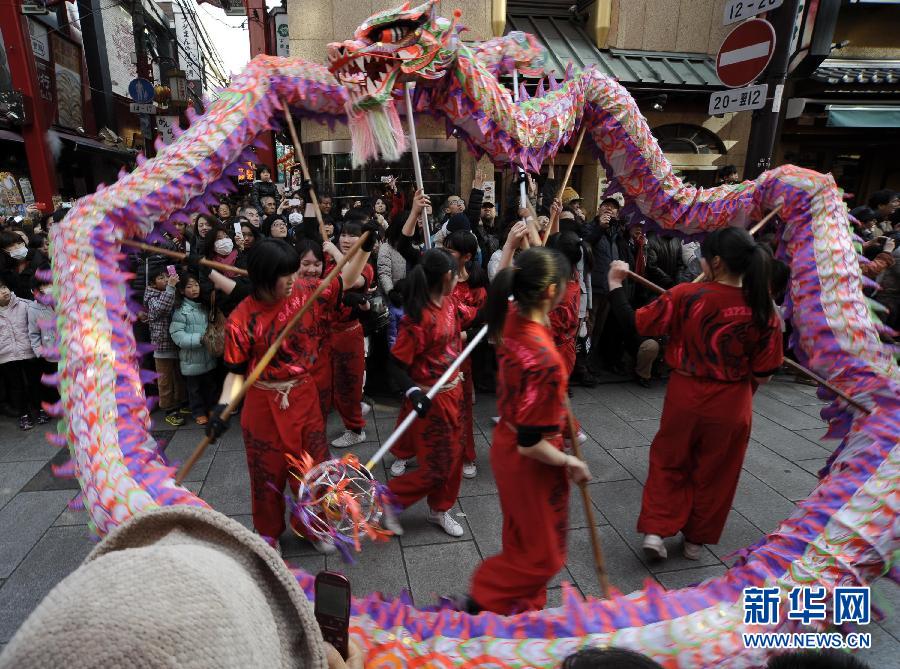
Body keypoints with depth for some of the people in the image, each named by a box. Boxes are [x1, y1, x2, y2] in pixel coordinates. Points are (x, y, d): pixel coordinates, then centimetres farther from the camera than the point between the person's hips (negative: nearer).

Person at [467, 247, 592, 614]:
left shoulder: (512, 318, -12)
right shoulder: (544, 358, -35)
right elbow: (531, 445, -27)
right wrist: (569, 462, -14)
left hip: (506, 442, 9)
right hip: (530, 462, -9)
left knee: (523, 541, 28)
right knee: (543, 554, 18)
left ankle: (522, 607, 50)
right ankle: (485, 602, 32)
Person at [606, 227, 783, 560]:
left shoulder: (685, 296, -17)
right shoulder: (763, 309, -11)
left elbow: (634, 324, -12)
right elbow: (763, 373, -6)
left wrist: (615, 284, -1)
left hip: (684, 395, -1)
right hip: (732, 404, 1)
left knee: (669, 462, 20)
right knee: (714, 472, 19)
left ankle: (655, 530, 15)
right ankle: (696, 539, 34)